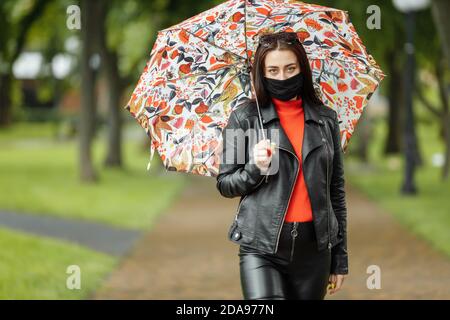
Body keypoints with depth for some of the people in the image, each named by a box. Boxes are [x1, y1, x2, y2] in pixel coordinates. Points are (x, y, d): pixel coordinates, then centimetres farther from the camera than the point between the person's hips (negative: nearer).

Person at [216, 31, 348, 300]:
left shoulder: (326, 119, 9)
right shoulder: (244, 118, 2)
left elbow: (336, 190, 13)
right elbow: (225, 185, 6)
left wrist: (340, 258, 11)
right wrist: (255, 170, -15)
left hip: (314, 247, 3)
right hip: (262, 248, -3)